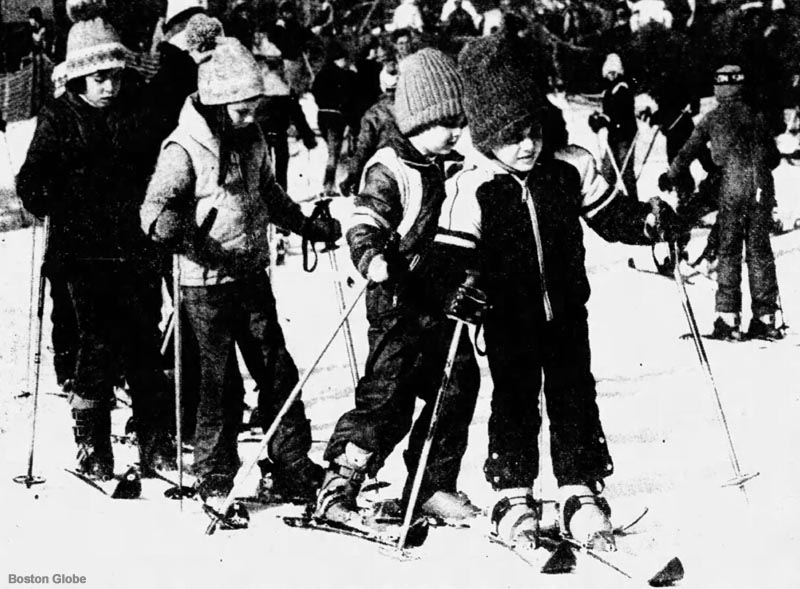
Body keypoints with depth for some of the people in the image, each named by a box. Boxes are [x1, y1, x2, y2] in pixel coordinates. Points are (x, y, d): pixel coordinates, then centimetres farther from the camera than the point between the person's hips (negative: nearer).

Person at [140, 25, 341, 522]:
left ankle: (293, 467, 22)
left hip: (253, 275, 6)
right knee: (220, 382, -1)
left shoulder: (253, 140, 7)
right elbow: (154, 208, -18)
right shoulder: (184, 149, -14)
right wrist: (172, 228, -38)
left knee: (277, 370, 9)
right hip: (207, 281, -6)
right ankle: (215, 482, 12)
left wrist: (312, 227, 22)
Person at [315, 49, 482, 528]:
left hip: (442, 296, 9)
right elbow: (365, 227, -20)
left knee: (459, 387, 9)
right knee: (388, 397, -10)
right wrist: (372, 259, -39)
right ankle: (338, 488, -2)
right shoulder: (389, 169, -11)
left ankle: (433, 487, 20)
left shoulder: (445, 168, 15)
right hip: (401, 301, -9)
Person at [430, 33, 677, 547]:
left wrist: (646, 221, -12)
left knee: (575, 398, 5)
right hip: (508, 318, -2)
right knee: (514, 403, 3)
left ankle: (582, 491, 13)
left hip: (566, 311, 2)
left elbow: (609, 214, 5)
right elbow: (450, 254, -15)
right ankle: (513, 496, 14)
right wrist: (459, 290, -33)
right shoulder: (471, 187, -14)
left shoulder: (571, 169, -6)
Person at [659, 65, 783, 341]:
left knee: (728, 250, 2)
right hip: (763, 188, 3)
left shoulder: (713, 118, 5)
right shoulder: (756, 116, 13)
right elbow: (774, 158, 17)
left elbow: (689, 151, 9)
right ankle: (765, 318, 7)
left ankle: (728, 319, -3)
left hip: (733, 187, -3)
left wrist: (670, 177, 24)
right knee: (760, 249, 8)